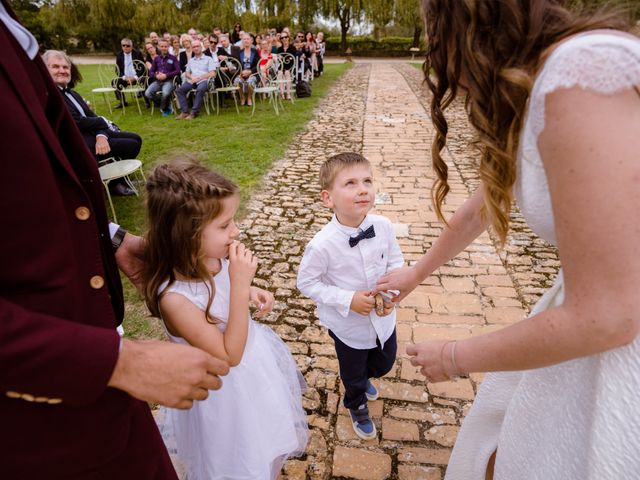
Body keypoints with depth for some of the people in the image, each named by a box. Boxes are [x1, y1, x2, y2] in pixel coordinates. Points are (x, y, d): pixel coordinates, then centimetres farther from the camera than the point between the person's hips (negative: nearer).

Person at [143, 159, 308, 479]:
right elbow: (230, 355, -28)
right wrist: (240, 285, -36)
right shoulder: (174, 298, -36)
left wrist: (250, 292, -12)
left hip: (256, 355, 7)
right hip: (227, 384, -6)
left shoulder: (216, 258, -16)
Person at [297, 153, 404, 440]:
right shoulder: (322, 245, -32)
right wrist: (348, 300, -26)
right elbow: (306, 282, -18)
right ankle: (357, 406, 60)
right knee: (353, 375, 24)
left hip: (383, 317, 4)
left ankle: (363, 379, 68)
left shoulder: (383, 226, -19)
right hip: (349, 326, -4)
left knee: (385, 364, 31)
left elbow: (395, 261, -3)